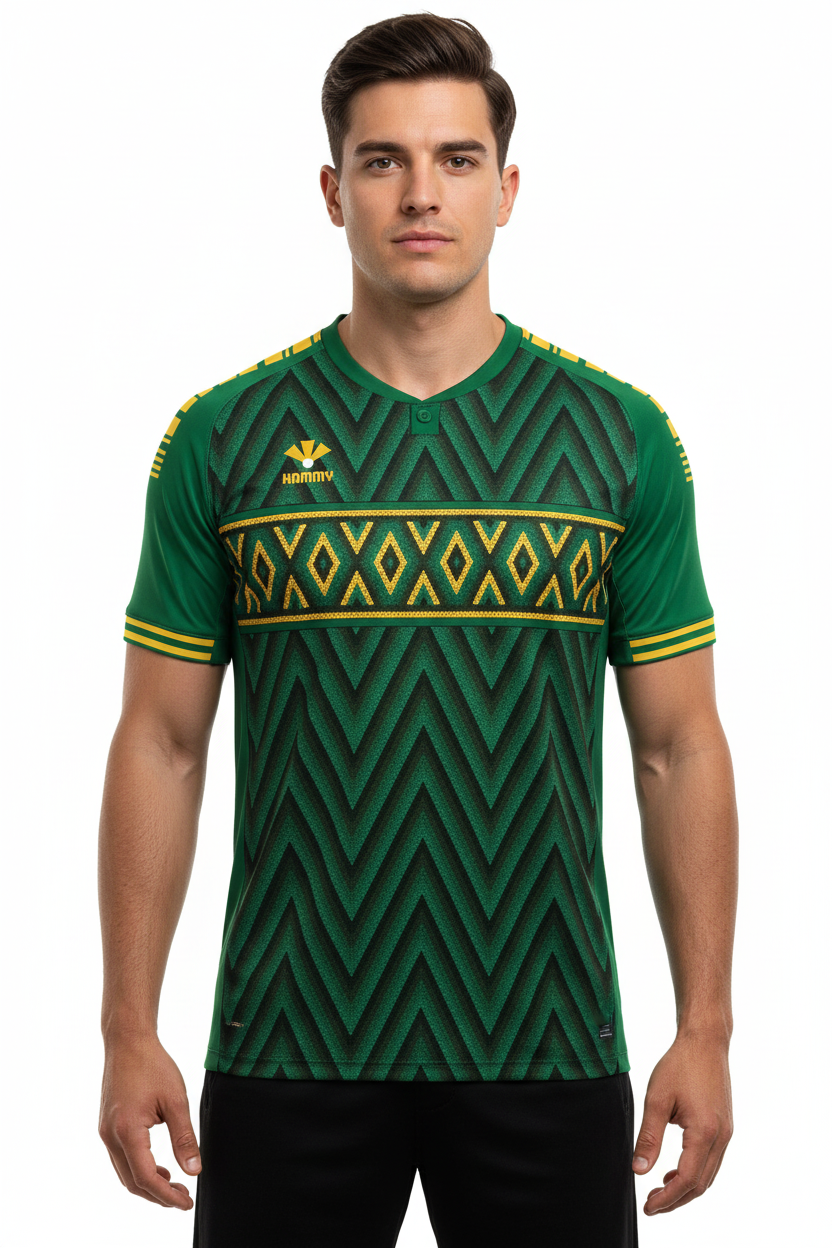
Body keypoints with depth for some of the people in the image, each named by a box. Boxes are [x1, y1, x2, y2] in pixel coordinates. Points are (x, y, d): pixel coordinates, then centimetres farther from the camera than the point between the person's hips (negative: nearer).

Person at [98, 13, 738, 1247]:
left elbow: (678, 747, 3)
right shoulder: (225, 439, 0)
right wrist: (130, 1031, -2)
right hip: (289, 1048, 0)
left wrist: (705, 1030, -1)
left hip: (547, 1048, 1)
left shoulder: (620, 437, 1)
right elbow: (161, 743, 2)